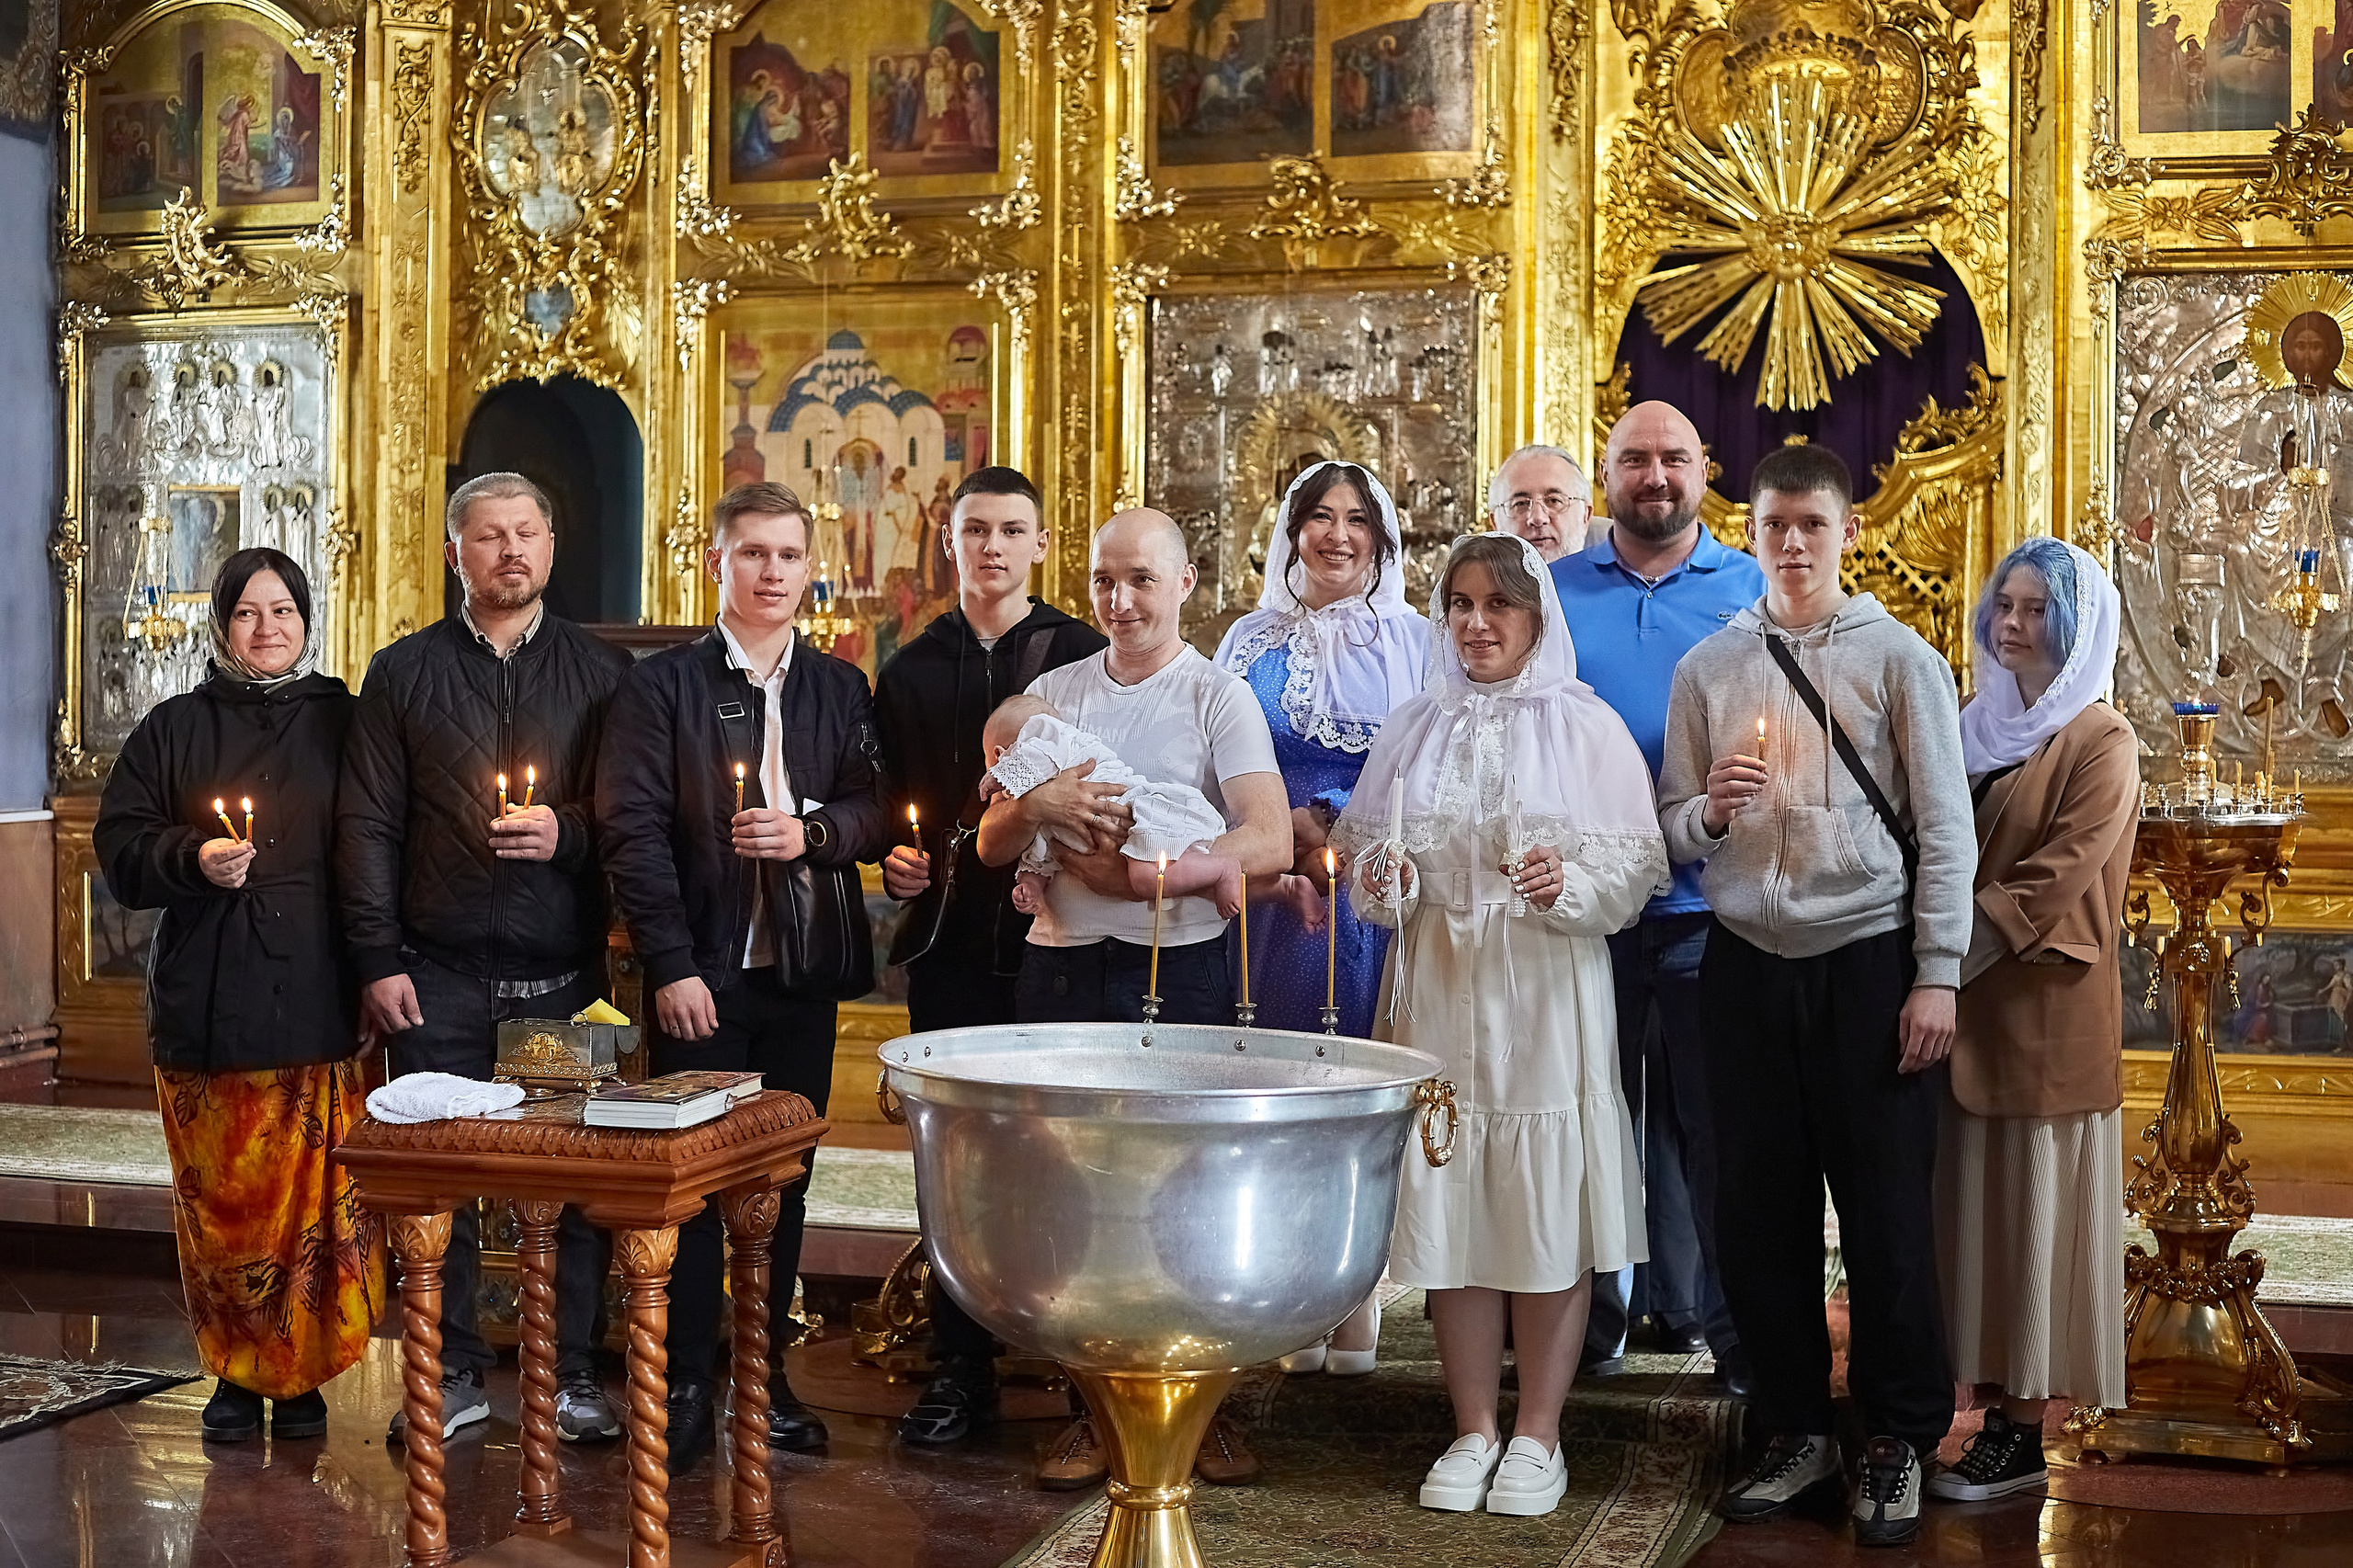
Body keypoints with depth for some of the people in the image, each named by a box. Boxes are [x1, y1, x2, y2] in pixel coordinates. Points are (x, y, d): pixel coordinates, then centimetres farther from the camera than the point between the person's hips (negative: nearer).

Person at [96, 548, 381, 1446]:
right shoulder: (175, 729, 10)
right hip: (208, 1011, 1)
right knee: (220, 1202, 3)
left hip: (321, 1009, -1)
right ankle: (235, 1373, 16)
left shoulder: (345, 724, 9)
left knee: (320, 1199, -1)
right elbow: (121, 851, 6)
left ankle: (301, 1374, 12)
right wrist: (193, 859, -13)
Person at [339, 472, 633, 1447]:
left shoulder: (601, 673, 8)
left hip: (563, 973, 0)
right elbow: (366, 826, 5)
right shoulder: (403, 674, 8)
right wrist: (378, 961, -2)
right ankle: (453, 1371, 16)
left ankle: (571, 1371, 13)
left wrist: (567, 835, -13)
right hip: (438, 973, 0)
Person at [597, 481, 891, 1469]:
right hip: (701, 975, -3)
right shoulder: (662, 685, 1)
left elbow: (879, 813, 7)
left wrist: (814, 830, -15)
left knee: (785, 1180, 9)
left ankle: (765, 1373, 20)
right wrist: (670, 968, -13)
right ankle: (688, 1382, 11)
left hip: (804, 975, 3)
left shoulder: (840, 689, 11)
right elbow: (632, 828, -6)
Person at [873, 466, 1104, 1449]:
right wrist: (896, 865, -2)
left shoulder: (1085, 658, 4)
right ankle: (960, 1372, 17)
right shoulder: (910, 671, 14)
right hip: (950, 942, 3)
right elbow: (889, 806, 17)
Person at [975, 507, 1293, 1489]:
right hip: (1062, 966, 3)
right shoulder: (1054, 692, 12)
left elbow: (1267, 844, -14)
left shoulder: (1216, 697, -1)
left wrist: (1136, 873, -19)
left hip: (1178, 967, -3)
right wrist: (1036, 803, -12)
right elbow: (992, 846, 9)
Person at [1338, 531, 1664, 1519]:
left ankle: (1538, 1435, 12)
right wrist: (1385, 881, -8)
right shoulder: (1414, 729, 11)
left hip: (1550, 994, -3)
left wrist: (1571, 885, -21)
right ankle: (1473, 1430, 15)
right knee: (1449, 1205, 3)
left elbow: (1636, 868, -3)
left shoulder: (1587, 727, 1)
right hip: (1439, 991, 3)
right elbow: (1362, 855, 14)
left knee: (1549, 1208, -1)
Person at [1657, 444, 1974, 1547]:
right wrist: (1711, 811, -13)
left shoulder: (1899, 659, 2)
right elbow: (1670, 829, 9)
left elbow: (1945, 828, -1)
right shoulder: (1706, 669, 9)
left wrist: (1936, 978, -6)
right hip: (1748, 964, 3)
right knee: (1758, 1211, 6)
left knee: (1886, 1210, 1)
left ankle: (1900, 1444, 16)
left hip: (1870, 963, -2)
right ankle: (1797, 1433, 21)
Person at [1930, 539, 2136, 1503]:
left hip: (2046, 1008, -6)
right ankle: (1995, 1404, 14)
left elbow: (2052, 881, -15)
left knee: (2033, 1209, -1)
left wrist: (1944, 963, -18)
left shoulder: (2101, 745, -6)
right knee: (1972, 1208, 7)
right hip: (1968, 1007, 6)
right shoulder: (1979, 730, 14)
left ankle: (2024, 1434, 5)